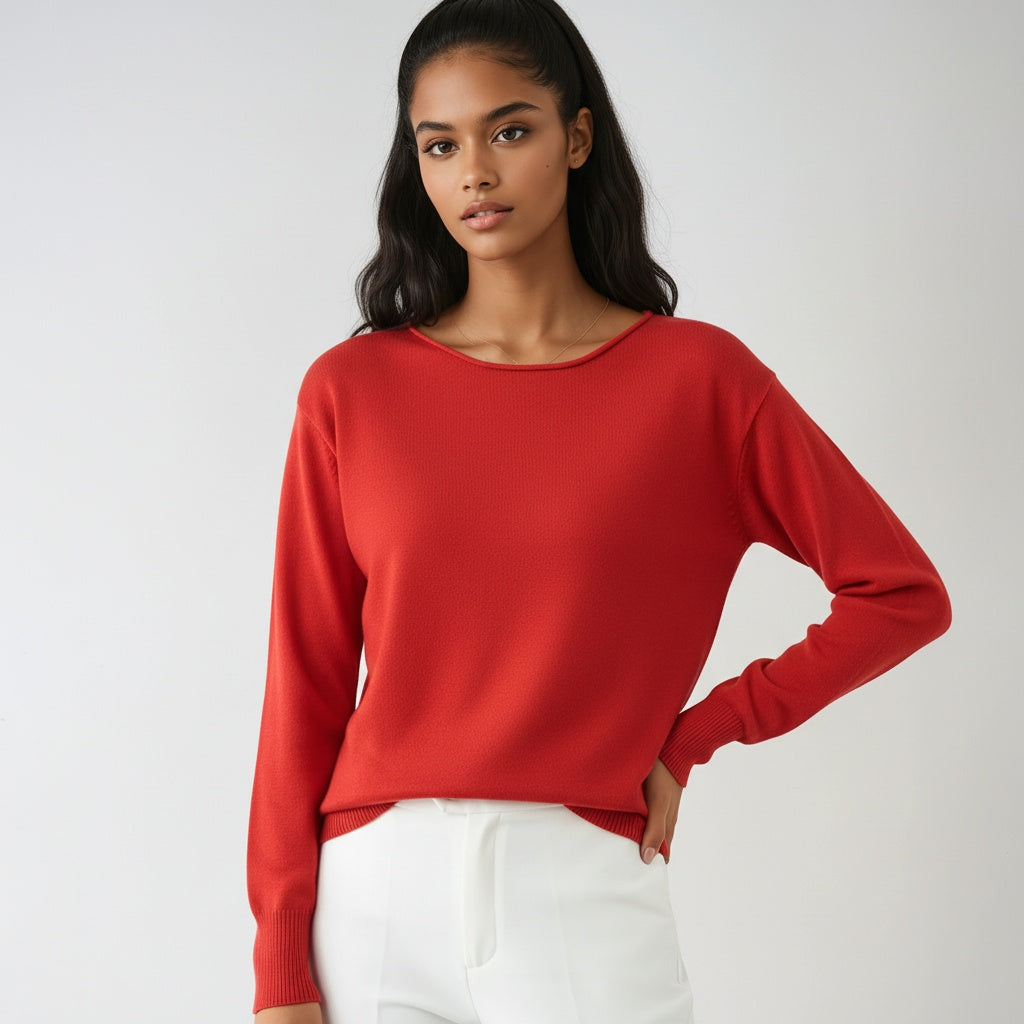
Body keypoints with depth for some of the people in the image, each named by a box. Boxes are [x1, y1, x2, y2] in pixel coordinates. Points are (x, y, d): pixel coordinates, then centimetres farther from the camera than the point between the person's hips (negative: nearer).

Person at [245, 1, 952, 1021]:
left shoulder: (697, 375, -1)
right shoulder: (351, 391, 2)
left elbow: (903, 593, 3)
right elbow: (306, 683, 2)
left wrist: (692, 735, 0)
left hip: (583, 897, -1)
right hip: (373, 896, 2)